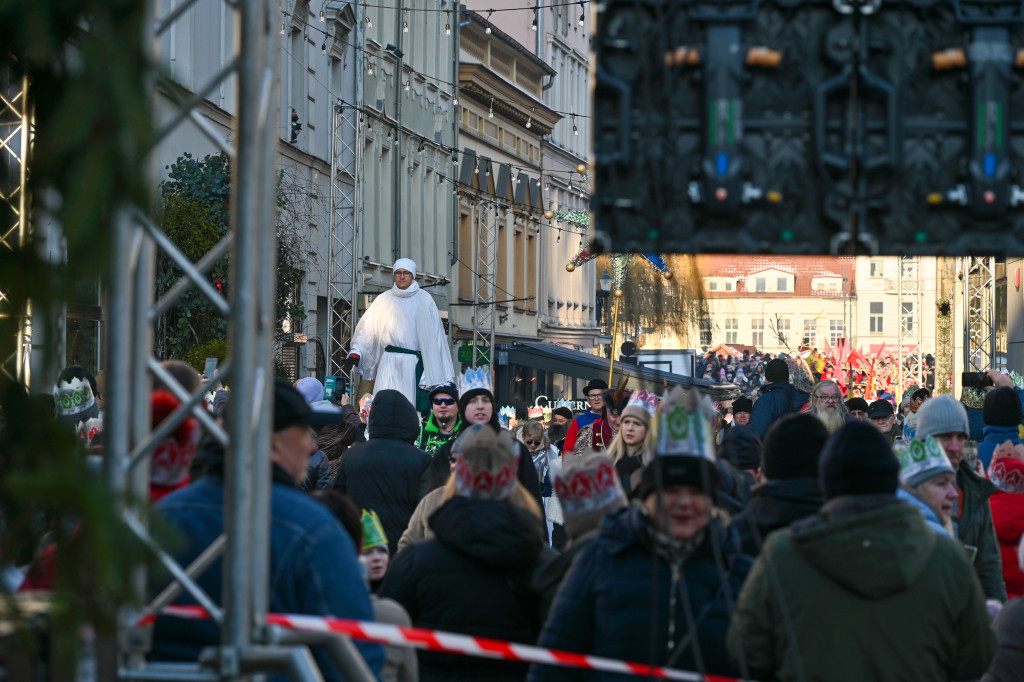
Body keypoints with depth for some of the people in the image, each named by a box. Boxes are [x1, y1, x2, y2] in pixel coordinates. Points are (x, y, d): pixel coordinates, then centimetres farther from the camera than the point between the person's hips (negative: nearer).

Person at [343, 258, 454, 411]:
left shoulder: (424, 300, 6)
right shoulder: (384, 300, 10)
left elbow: (434, 335, 3)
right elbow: (367, 328, 5)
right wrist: (355, 353, -10)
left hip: (414, 364, -1)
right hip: (390, 363, 1)